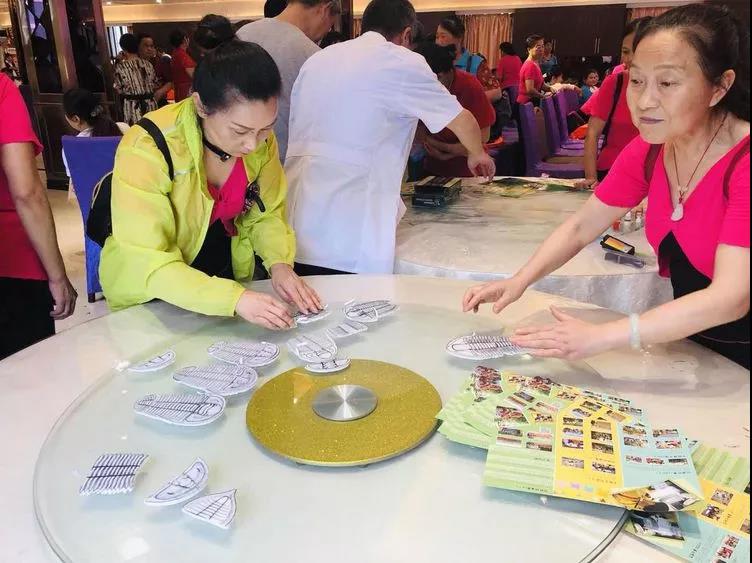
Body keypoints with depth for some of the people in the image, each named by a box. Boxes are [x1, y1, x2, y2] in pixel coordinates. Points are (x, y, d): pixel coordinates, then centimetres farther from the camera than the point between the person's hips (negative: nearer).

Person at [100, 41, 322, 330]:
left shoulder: (260, 140, -14)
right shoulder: (146, 150, -27)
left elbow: (266, 214, -1)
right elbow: (150, 264, -27)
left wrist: (279, 263, -19)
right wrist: (234, 298, -37)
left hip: (225, 273, 4)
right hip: (151, 296, -3)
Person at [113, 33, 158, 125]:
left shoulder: (120, 67, -7)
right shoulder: (148, 64, 1)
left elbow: (119, 90, 0)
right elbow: (155, 85, 9)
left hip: (132, 106, -3)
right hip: (150, 104, 3)